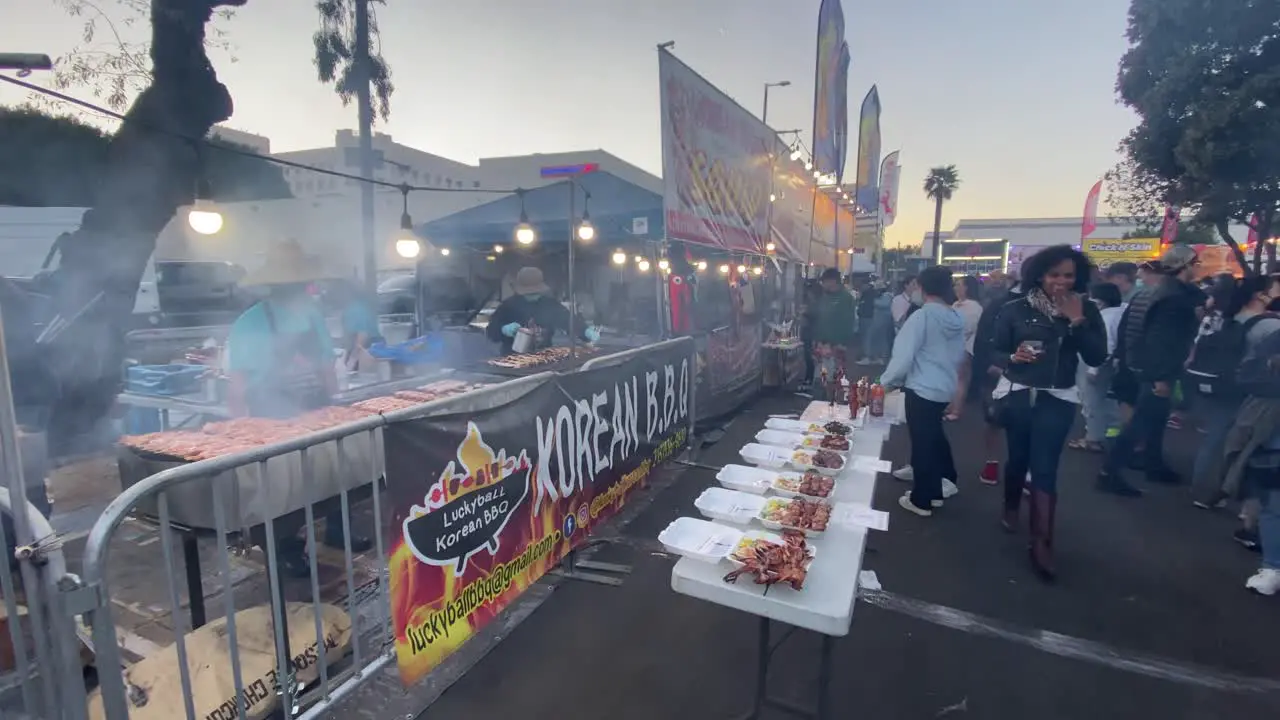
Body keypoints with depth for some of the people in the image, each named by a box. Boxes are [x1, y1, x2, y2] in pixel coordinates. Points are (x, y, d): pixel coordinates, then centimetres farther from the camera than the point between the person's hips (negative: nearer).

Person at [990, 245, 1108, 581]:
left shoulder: (1087, 310, 1)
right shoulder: (1016, 309, -3)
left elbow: (1097, 358, -8)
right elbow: (995, 352, -1)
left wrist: (1077, 321, -15)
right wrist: (1012, 357, -22)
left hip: (1058, 400, 0)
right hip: (1016, 395, 0)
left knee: (1045, 468, -5)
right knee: (1018, 458, 16)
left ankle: (1042, 543, 1)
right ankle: (1011, 508, 42)